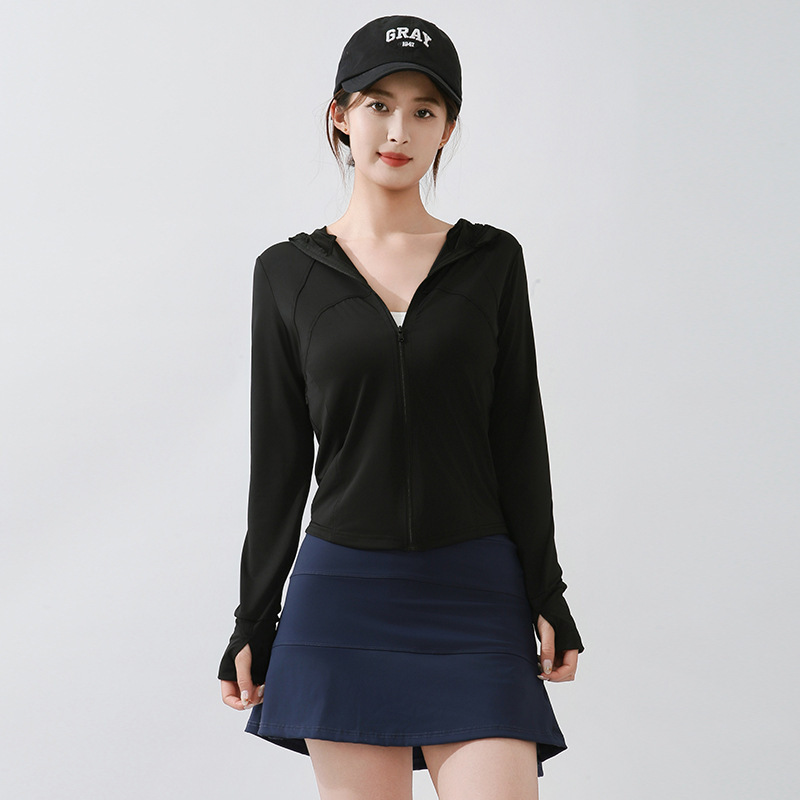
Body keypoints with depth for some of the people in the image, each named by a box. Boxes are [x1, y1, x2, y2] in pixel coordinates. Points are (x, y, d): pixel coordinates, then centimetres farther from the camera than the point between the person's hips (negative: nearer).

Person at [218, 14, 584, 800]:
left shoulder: (491, 259, 4)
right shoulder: (287, 273, 4)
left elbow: (518, 438, 5)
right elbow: (278, 461, 6)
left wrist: (547, 598, 2)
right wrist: (252, 622, 6)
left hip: (474, 596, 0)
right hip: (343, 596, 0)